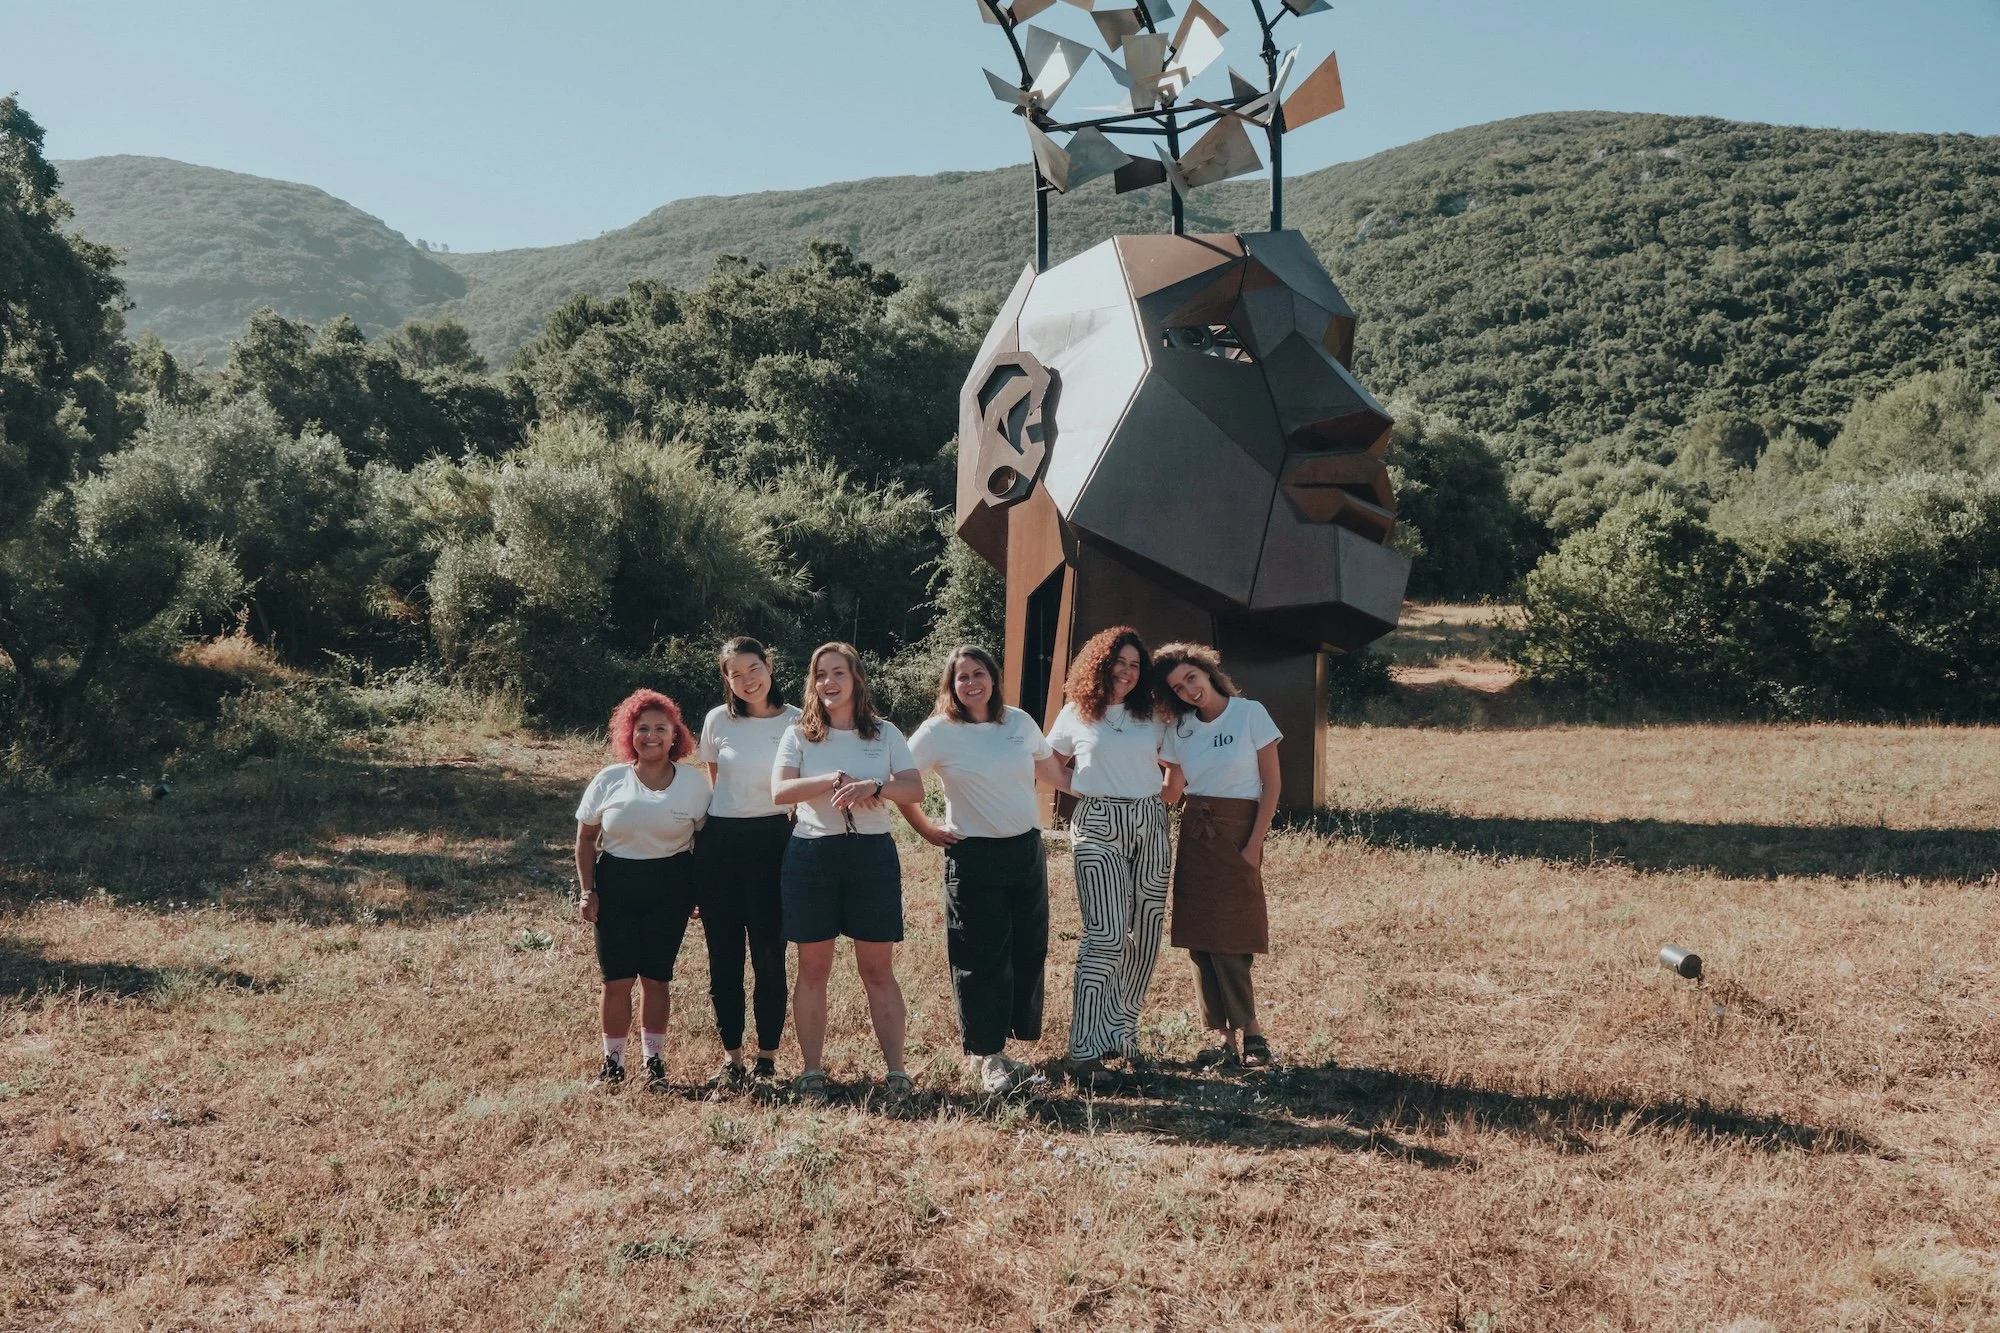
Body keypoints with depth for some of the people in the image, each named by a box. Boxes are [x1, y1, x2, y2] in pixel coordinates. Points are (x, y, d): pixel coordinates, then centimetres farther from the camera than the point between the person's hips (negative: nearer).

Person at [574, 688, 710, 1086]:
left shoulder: (694, 781, -2)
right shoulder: (609, 780, 0)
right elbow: (586, 838, 6)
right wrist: (587, 892, 0)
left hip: (670, 888, 0)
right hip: (615, 886, 1)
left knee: (656, 977, 4)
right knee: (616, 978, -1)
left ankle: (655, 1061, 17)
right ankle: (613, 1062, 13)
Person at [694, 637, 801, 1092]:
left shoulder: (797, 722, -2)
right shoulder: (718, 720, 3)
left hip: (772, 840, -2)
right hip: (719, 842, 2)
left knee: (769, 952, 2)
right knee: (724, 954, 6)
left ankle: (767, 1057, 13)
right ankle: (730, 1057, 16)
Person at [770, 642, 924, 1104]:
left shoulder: (885, 733, 6)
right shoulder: (799, 734, 5)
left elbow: (915, 789, -4)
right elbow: (779, 791, -10)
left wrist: (874, 787, -23)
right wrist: (833, 779, -23)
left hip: (872, 854, 0)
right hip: (811, 854, 0)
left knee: (878, 969, 2)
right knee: (812, 969, 5)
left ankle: (896, 1071, 8)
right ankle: (812, 1072, 12)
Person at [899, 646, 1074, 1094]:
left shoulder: (1020, 722, 6)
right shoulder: (939, 731, -7)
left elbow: (1055, 773, 18)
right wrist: (928, 831, -5)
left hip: (1027, 850, 5)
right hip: (974, 856, -4)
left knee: (1029, 951, 7)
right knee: (981, 957, -2)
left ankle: (1007, 1042, 20)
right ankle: (986, 1055, 9)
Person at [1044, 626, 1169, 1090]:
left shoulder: (1149, 717, 12)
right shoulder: (1076, 714, 5)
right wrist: (1088, 788, 4)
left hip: (1149, 824, 4)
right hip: (1098, 827, -4)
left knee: (1144, 933, 4)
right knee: (1106, 934, -15)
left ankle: (1122, 1030, 20)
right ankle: (1085, 1051, -13)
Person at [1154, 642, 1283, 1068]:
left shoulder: (1250, 713, -6)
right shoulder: (1178, 729, 7)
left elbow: (1271, 784, -6)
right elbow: (1171, 792, 9)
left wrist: (1254, 845, -11)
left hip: (1237, 832, -4)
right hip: (1194, 835, 4)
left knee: (1228, 940, -9)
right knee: (1200, 941, 1)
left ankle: (1250, 1031, 4)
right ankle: (1226, 1036, 8)